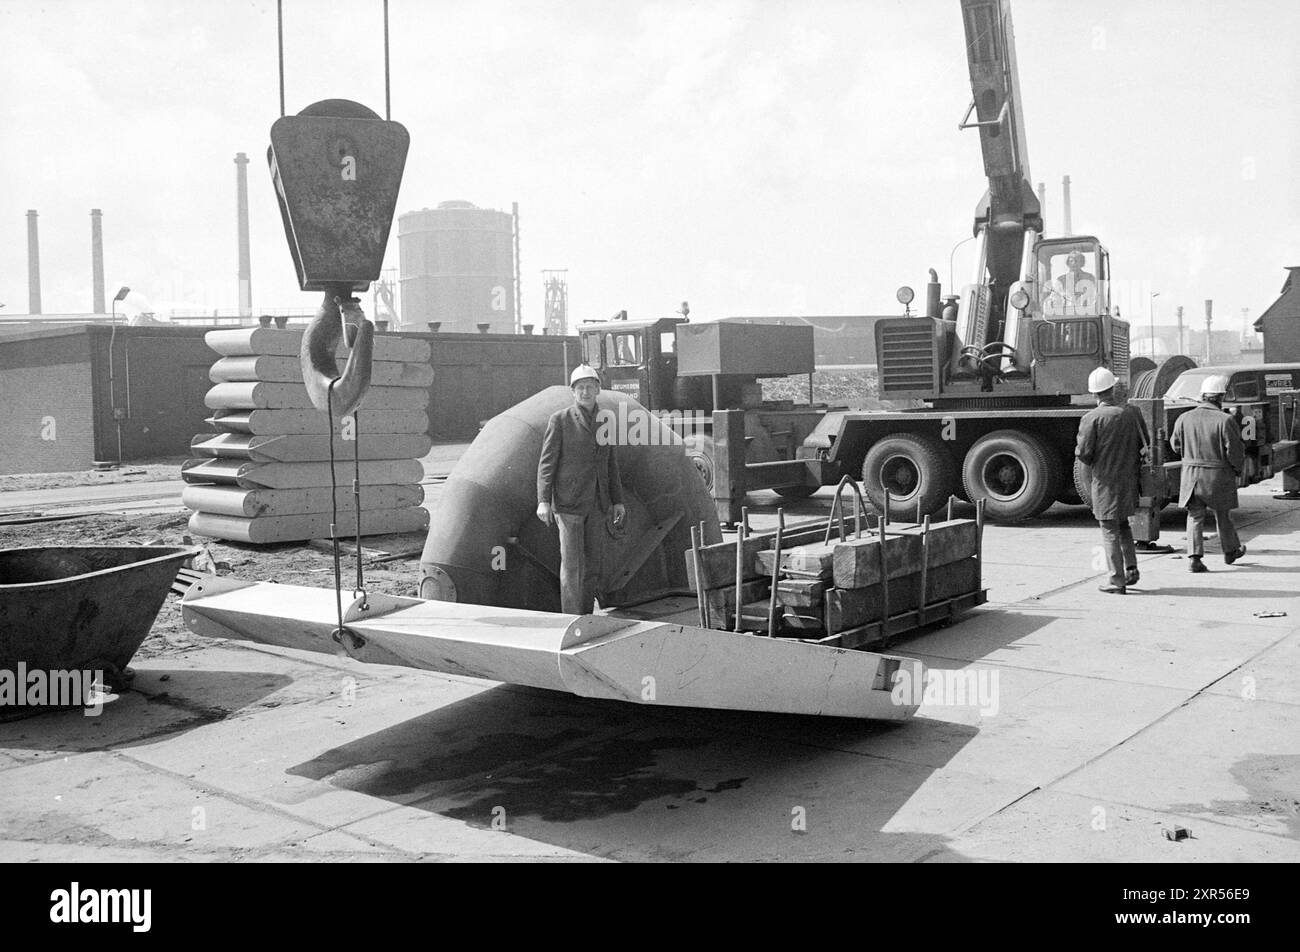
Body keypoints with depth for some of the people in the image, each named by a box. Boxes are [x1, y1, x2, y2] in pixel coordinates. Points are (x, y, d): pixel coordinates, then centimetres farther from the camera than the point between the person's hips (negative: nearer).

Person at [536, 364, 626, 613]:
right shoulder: (559, 420, -5)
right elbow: (546, 463, -7)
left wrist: (618, 501, 11)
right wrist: (543, 501, -16)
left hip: (596, 504, 5)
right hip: (569, 502, -5)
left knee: (591, 562, 9)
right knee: (571, 563, -6)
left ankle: (587, 617, 19)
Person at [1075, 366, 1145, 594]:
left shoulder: (1091, 418, -14)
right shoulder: (1132, 413, -1)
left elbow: (1084, 453, -15)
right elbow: (1144, 444, 6)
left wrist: (1078, 449, 6)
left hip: (1105, 480, -4)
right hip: (1129, 477, 4)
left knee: (1110, 531, 2)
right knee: (1123, 524, 24)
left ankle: (1117, 580, 3)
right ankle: (1131, 569, 20)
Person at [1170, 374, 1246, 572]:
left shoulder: (1184, 418, -3)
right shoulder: (1225, 421, -16)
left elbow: (1176, 445, 8)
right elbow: (1235, 452, -14)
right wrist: (1238, 469, 4)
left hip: (1191, 474, 2)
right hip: (1219, 476, -2)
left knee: (1195, 516, 8)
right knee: (1223, 515, 17)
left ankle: (1194, 557, -1)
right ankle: (1230, 551, 36)